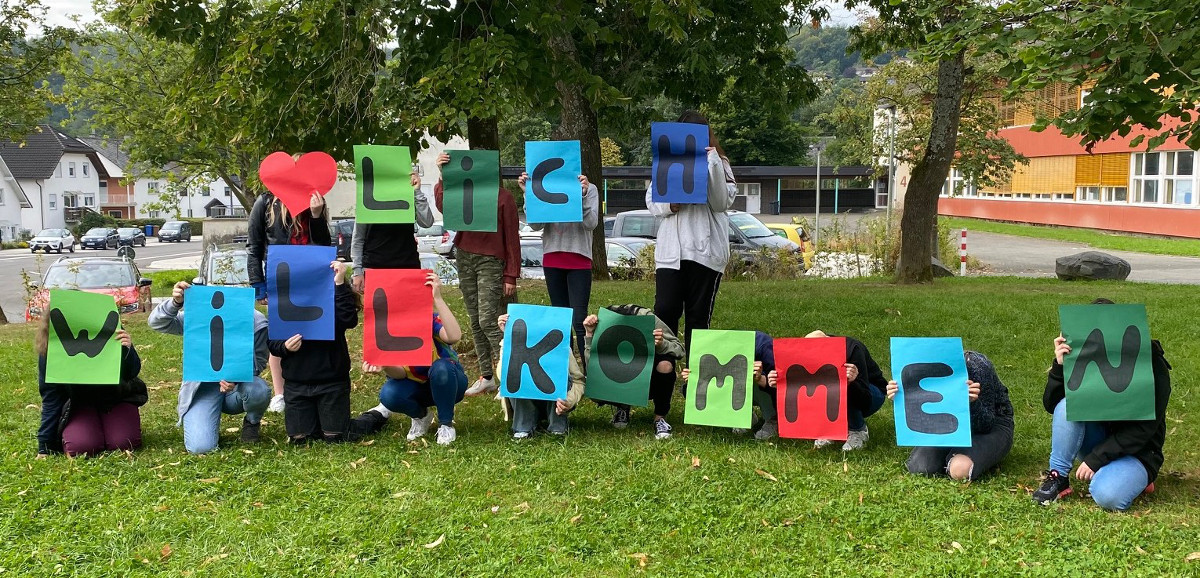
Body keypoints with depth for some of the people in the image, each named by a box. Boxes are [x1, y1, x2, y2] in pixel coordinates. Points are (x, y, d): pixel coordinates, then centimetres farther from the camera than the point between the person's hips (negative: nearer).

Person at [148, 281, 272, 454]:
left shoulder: (256, 322, -12)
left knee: (259, 391, -38)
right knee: (200, 447, -22)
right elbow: (156, 323, -14)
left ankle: (252, 423, 1)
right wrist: (175, 303, -36)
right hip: (202, 386, 0)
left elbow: (259, 361, -9)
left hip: (240, 383, 0)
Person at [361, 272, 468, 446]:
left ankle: (446, 424, -14)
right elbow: (401, 373, -21)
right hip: (417, 385, 3)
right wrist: (384, 367, -44)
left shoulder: (431, 319, -22)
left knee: (440, 367, -37)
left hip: (447, 384, -3)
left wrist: (437, 298, -47)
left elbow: (455, 336, -45)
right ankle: (421, 416, 5)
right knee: (389, 394, -29)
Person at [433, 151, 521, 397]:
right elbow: (443, 206, -8)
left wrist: (511, 276, -5)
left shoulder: (504, 197, -2)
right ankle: (486, 377, 13)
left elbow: (511, 237, -1)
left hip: (491, 261, -5)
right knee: (475, 322, 7)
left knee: (488, 321, -14)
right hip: (465, 258, 5)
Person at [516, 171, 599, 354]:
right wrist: (528, 194, -10)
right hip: (552, 260, 3)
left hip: (579, 259, -3)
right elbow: (536, 225, -2)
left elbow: (591, 223, -8)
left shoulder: (589, 189, 1)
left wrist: (583, 195, -21)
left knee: (579, 320, -11)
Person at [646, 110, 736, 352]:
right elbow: (651, 200, 11)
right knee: (664, 311, -7)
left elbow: (722, 203, -4)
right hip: (670, 249, 1)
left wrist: (714, 165, -12)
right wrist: (668, 205, -10)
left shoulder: (718, 164, 8)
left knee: (699, 316, 4)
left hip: (706, 250, -1)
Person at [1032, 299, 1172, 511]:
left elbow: (1143, 429, -20)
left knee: (1107, 495, -33)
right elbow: (1051, 405, -7)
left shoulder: (1151, 366, -17)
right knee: (1067, 405, -24)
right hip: (1097, 440, 4)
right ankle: (1057, 478, -14)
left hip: (1135, 453, -4)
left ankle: (1136, 478, 0)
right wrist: (1060, 366, -24)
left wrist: (1096, 459, -24)